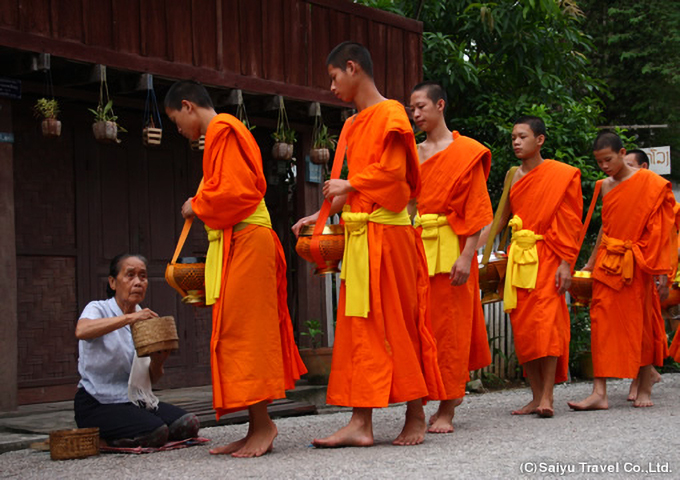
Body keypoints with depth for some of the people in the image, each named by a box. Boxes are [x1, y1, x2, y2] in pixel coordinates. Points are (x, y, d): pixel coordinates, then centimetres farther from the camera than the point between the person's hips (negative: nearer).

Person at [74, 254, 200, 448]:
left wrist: (157, 362, -10)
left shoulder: (144, 319, 11)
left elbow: (152, 379, 13)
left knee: (189, 424, -15)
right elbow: (81, 330, -33)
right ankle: (99, 439, -3)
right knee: (155, 431, -29)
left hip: (137, 401, 7)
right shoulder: (98, 309, -6)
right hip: (98, 405, -7)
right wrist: (128, 318, -37)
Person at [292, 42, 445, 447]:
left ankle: (416, 417, 6)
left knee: (397, 323, -3)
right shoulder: (352, 125, 20)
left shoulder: (390, 114, -6)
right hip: (358, 234, 9)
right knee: (359, 326, 4)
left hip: (386, 233, -9)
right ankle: (361, 423, 4)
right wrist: (324, 215, 14)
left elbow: (392, 173, -17)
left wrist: (349, 185, -5)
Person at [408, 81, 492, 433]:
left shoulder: (467, 152, 0)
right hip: (416, 246, 5)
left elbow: (476, 209, -6)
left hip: (450, 247, -5)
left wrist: (467, 255, -15)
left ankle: (446, 411, 4)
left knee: (449, 325, -1)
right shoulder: (413, 153, 15)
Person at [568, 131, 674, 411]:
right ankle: (599, 393, -7)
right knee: (602, 323, -4)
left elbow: (659, 228, -7)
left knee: (640, 323, 5)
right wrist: (593, 261, 19)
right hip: (607, 262, 4)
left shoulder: (650, 183, -5)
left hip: (636, 265, -4)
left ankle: (644, 390, 18)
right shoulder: (606, 186, 10)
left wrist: (660, 268, -10)